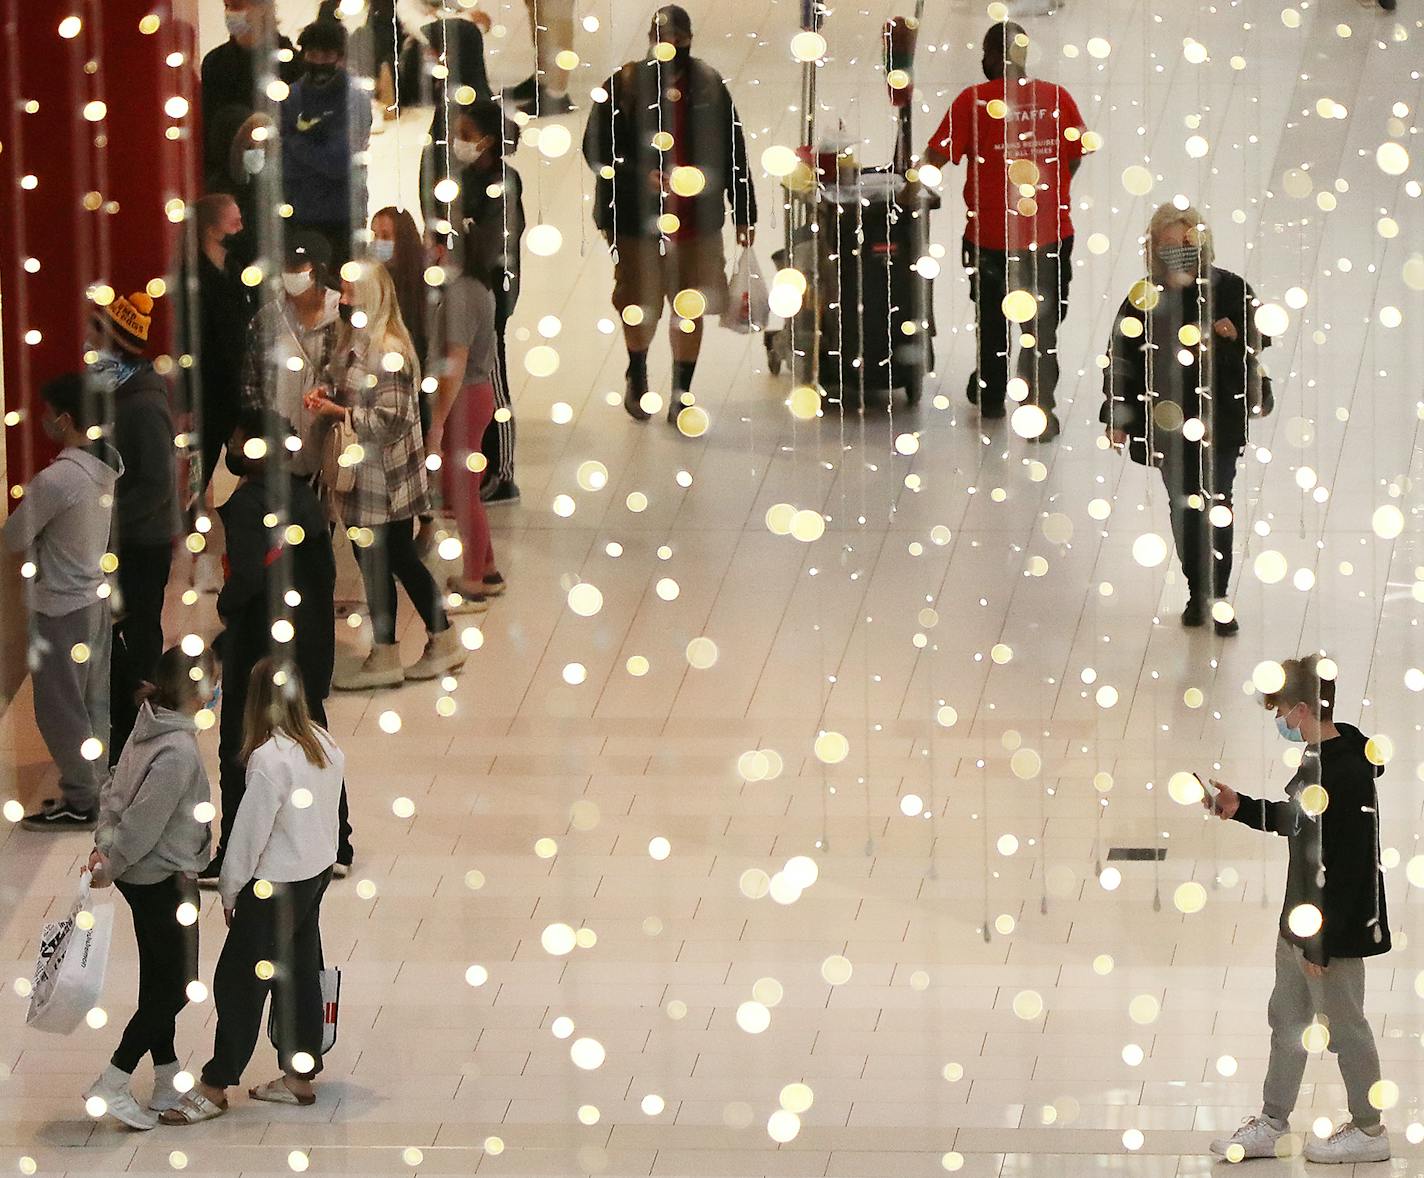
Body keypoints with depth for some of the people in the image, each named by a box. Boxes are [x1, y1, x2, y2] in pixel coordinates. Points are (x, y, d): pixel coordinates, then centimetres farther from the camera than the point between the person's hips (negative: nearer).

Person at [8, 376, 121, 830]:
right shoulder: (108, 464, -1)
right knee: (94, 702, 17)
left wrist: (22, 514, 2)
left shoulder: (54, 479, -27)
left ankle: (80, 803, 9)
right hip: (96, 595, 8)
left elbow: (14, 538, -16)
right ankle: (96, 788, 27)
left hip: (61, 607, -8)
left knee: (61, 707, 3)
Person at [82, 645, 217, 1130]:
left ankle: (167, 1087, 28)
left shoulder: (149, 728, 2)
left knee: (158, 982, 18)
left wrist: (106, 847, 0)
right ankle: (112, 1085, 4)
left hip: (142, 876, 9)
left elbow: (114, 791, 7)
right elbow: (143, 821, -25)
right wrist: (112, 863, -11)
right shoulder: (178, 750, -28)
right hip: (165, 880, -9)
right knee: (175, 987, 1)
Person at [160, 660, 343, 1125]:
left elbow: (250, 831, -18)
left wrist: (230, 891, -6)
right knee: (300, 974, 17)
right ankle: (299, 1076, 25)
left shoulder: (270, 759, -25)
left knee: (239, 981, 1)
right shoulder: (327, 746, -1)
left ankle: (214, 1087, 8)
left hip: (276, 885, -8)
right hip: (318, 873, 8)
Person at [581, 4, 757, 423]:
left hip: (698, 222, 2)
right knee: (640, 309, 4)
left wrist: (743, 213, 10)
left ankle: (682, 394, 19)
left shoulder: (709, 86, 5)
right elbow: (596, 148, -4)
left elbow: (733, 152, 10)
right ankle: (637, 375, 33)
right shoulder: (624, 86, -4)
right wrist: (640, 176, -19)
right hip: (639, 220, -2)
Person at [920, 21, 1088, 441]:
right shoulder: (1057, 98, -4)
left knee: (991, 319, 20)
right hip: (1050, 233, 1)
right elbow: (1076, 156, 3)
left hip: (990, 234, -1)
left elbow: (938, 155, -11)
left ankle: (989, 397, 35)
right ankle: (1041, 412, 5)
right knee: (1042, 323, 9)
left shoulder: (973, 100, -12)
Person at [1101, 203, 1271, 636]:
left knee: (1217, 506, -1)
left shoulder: (1231, 290, -3)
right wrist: (1117, 418, 1)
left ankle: (1218, 597, 5)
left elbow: (1258, 347, 4)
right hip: (1167, 419, 1)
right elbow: (1120, 357, 3)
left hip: (1220, 416, -1)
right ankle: (1197, 593, 19)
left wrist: (1234, 339, -19)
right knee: (1183, 506, 9)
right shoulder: (1145, 297, -1)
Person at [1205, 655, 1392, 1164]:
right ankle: (1272, 1124, 30)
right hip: (1300, 919, 10)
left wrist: (1321, 944, -23)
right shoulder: (1316, 760, 5)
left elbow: (1345, 868, -26)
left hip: (1335, 930, -10)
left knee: (1344, 1026, 5)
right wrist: (1241, 808, 12)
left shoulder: (1346, 774, -26)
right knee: (1286, 1021, 18)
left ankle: (1369, 1131, 21)